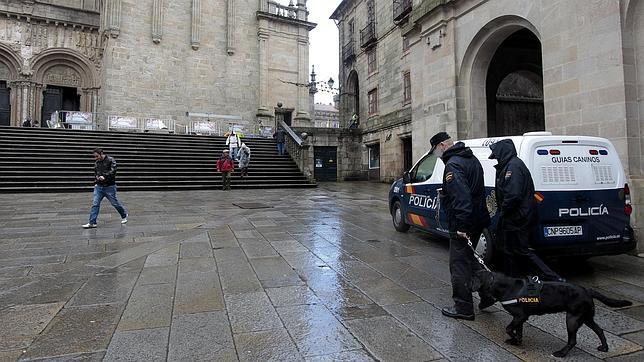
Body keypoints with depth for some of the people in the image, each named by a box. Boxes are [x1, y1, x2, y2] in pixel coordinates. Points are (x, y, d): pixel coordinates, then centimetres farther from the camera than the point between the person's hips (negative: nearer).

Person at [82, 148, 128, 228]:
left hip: (109, 187, -5)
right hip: (99, 187, 5)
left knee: (115, 203, 5)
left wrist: (104, 176, -28)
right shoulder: (96, 162, 11)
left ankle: (124, 215, 29)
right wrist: (96, 178, 6)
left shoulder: (111, 160, -8)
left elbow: (113, 171, -18)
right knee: (95, 204, -2)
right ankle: (92, 223, 1)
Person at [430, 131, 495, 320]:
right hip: (478, 220, 10)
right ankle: (487, 295, 31)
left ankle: (463, 308, 13)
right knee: (472, 260, 24)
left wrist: (462, 226, -28)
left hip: (462, 227, -10)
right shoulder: (471, 158, 12)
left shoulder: (453, 165, -20)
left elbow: (461, 197, -28)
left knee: (459, 265, 2)